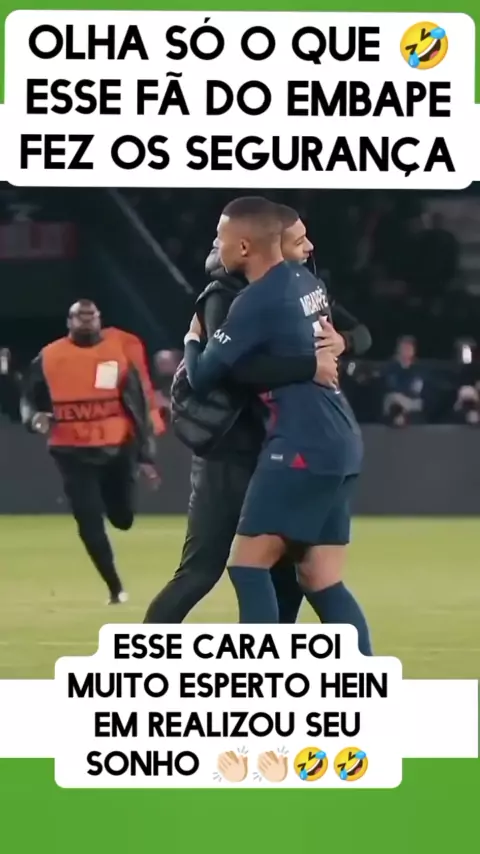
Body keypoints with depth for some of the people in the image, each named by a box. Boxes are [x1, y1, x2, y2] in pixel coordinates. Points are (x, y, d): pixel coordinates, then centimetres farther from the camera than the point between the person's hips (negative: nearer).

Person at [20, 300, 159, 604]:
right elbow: (29, 399, 8)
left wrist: (145, 455, -2)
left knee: (123, 519, 8)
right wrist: (34, 418, -16)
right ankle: (115, 587, 10)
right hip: (73, 453, 0)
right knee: (89, 522, -5)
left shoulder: (118, 354, -2)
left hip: (117, 449, 0)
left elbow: (138, 406, 1)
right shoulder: (49, 357, -2)